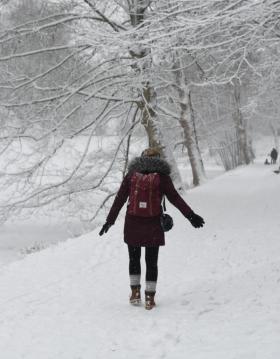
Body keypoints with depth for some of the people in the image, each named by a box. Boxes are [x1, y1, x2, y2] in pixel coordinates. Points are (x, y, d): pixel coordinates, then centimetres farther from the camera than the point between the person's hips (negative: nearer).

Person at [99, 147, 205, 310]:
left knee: (134, 258, 19)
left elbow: (119, 199, 5)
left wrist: (110, 221, 8)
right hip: (153, 225, -1)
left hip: (132, 224, 1)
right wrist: (190, 215, -7)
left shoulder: (132, 175, 5)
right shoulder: (162, 177, -1)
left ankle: (135, 292, 17)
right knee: (151, 262, 7)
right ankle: (150, 298, 6)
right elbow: (175, 198, -7)